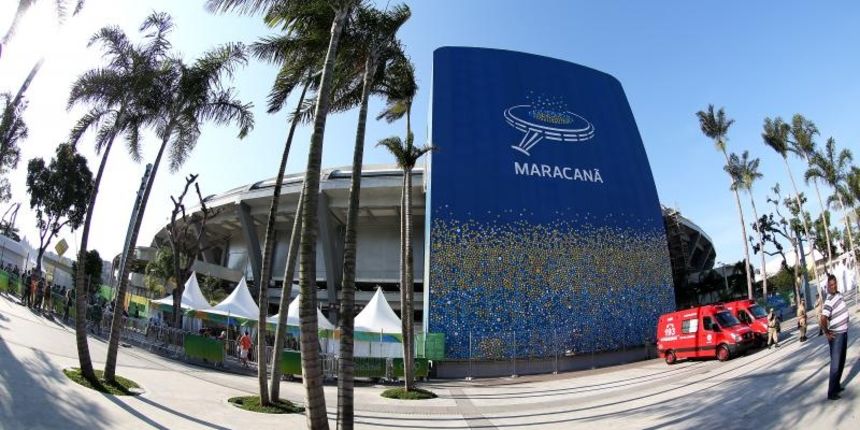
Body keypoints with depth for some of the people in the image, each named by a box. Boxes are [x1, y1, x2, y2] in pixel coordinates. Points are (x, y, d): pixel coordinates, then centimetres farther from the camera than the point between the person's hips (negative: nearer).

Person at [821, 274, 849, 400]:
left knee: (841, 362, 19)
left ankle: (836, 385, 32)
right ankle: (831, 392, 1)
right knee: (835, 364, -5)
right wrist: (827, 333, -18)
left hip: (843, 333, 9)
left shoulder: (838, 295, 3)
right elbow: (822, 320, -33)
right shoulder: (829, 301, -25)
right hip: (836, 336, -9)